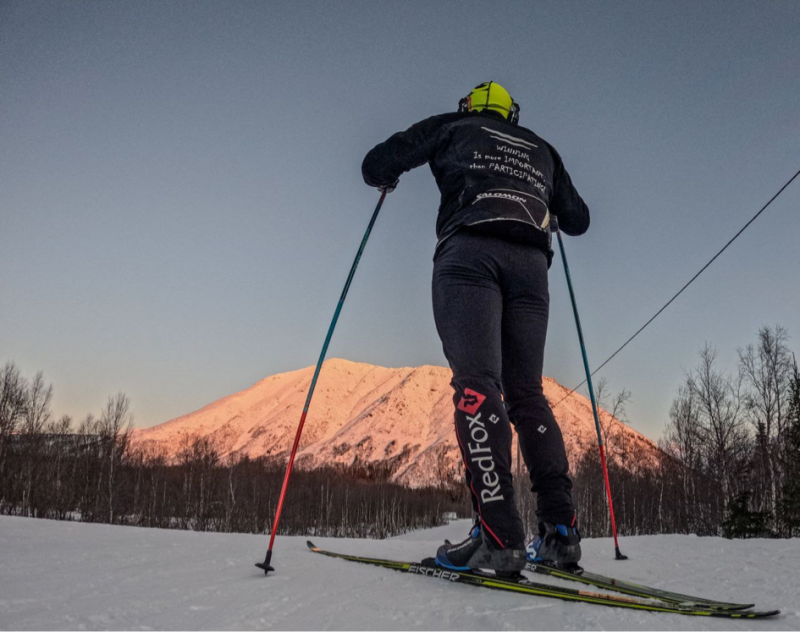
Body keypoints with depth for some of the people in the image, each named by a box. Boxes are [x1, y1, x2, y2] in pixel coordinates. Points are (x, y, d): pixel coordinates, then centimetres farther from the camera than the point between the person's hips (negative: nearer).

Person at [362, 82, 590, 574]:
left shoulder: (451, 128, 24)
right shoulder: (541, 149, 33)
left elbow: (377, 164, 18)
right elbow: (579, 220, 36)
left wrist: (387, 180, 41)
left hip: (469, 252, -4)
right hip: (530, 262, 4)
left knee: (476, 385, -15)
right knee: (527, 392, 6)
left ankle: (499, 536, -27)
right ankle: (561, 530, -4)